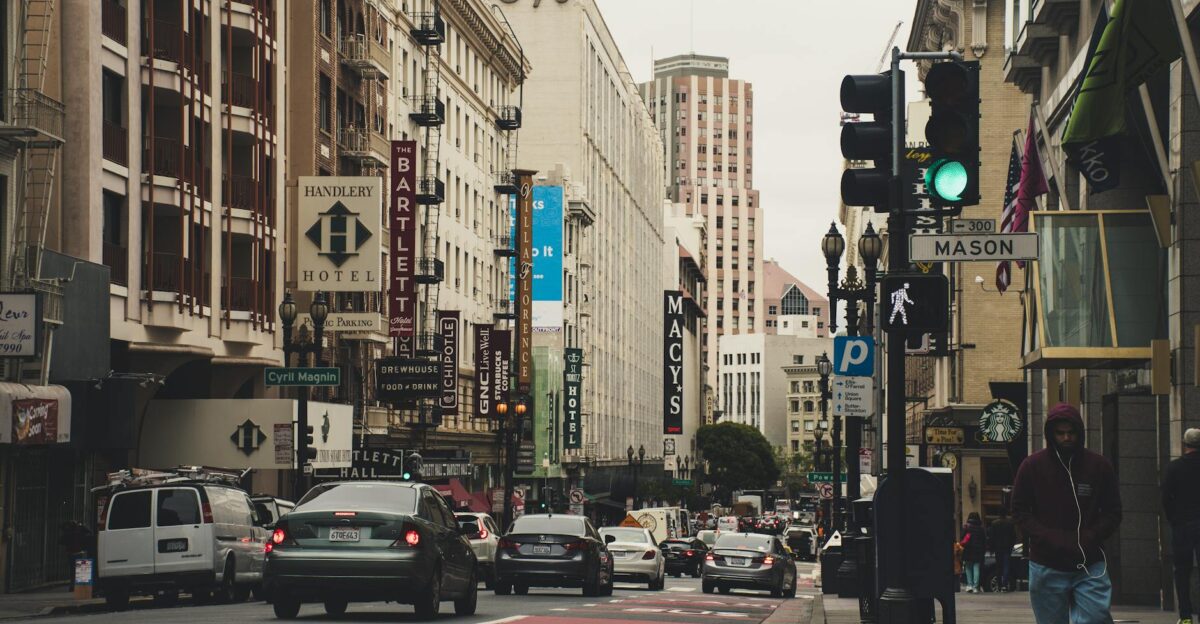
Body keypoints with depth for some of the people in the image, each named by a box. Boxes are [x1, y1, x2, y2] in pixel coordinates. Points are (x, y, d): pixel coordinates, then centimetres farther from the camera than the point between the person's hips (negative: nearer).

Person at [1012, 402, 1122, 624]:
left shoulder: (1099, 465, 4)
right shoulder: (1033, 466, 2)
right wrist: (1050, 539, -12)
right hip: (1047, 566, 0)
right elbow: (1020, 512, 2)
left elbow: (1113, 512, 8)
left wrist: (1090, 537, -10)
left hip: (1090, 565, 0)